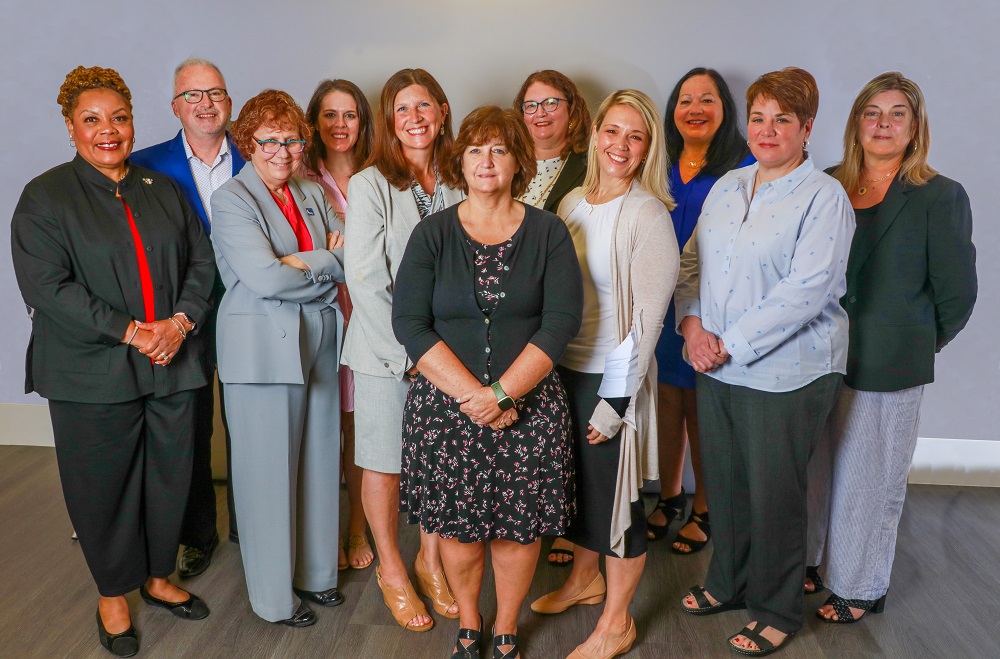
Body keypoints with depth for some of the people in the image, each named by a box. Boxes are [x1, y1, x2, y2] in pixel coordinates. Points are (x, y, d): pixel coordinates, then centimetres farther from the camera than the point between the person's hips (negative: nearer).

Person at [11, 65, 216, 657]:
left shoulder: (165, 190, 12)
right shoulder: (45, 197, -2)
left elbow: (201, 261, 8)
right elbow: (47, 286, -11)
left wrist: (181, 321, -9)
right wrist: (129, 331, -17)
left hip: (174, 364, 4)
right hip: (93, 375, -3)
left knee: (171, 478, 12)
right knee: (104, 487, 8)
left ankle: (158, 577, 34)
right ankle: (114, 593, 30)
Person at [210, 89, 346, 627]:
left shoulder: (311, 195, 13)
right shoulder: (231, 200, -7)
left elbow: (348, 255, 4)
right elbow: (264, 278, -20)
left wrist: (298, 263, -12)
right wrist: (327, 263, -7)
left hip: (318, 343, 6)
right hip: (262, 352, -6)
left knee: (319, 460, 13)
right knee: (269, 471, 4)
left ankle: (315, 572, 32)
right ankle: (274, 596, 21)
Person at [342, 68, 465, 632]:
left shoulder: (458, 185, 4)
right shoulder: (369, 186, -7)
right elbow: (365, 280, -12)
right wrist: (408, 352, -14)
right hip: (385, 351, -3)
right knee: (384, 463, 9)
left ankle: (430, 561, 34)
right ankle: (391, 570, 31)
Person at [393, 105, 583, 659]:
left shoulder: (548, 232, 2)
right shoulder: (433, 234, 2)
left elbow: (561, 321, -7)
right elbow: (410, 324, -6)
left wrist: (500, 394, -16)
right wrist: (471, 393, -15)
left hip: (528, 405, 0)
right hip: (445, 405, 0)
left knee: (518, 527, 8)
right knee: (457, 525, 9)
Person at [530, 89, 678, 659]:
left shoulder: (648, 214, -13)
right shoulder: (572, 204, 6)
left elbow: (647, 317, -15)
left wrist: (615, 402, -16)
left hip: (612, 377, -6)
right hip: (562, 368, 6)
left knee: (614, 494, 6)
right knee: (575, 483, 21)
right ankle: (585, 579, 46)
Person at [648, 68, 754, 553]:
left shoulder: (744, 167, -6)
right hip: (662, 305, 4)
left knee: (703, 408, 6)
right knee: (667, 400, 14)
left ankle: (704, 509, 25)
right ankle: (669, 497, 32)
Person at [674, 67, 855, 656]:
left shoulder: (824, 198, -9)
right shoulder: (727, 187, 11)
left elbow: (806, 289, -18)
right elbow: (691, 261, 12)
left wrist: (729, 343, -18)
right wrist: (692, 324, -5)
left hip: (785, 373, -5)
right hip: (716, 369, 6)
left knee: (774, 494, 7)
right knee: (723, 483, 16)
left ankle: (777, 612, 28)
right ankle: (728, 582, 39)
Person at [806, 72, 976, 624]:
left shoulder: (940, 197, -5)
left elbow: (957, 293, -1)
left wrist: (920, 344, 7)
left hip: (886, 369, -3)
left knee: (868, 481, 9)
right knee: (810, 469, 15)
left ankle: (861, 589, 29)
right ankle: (802, 563, 37)